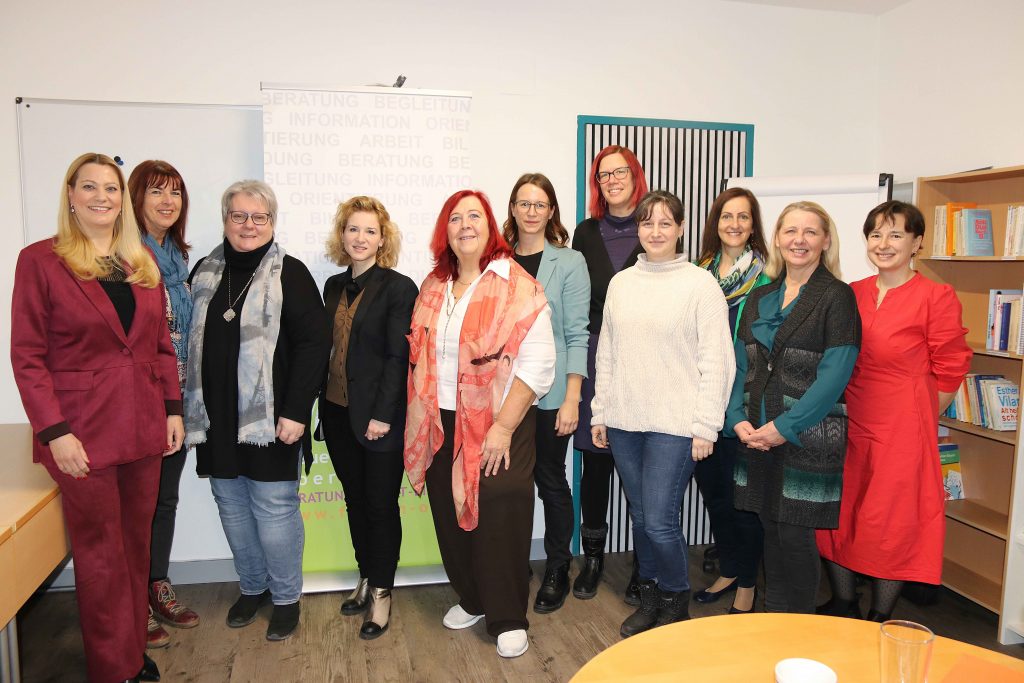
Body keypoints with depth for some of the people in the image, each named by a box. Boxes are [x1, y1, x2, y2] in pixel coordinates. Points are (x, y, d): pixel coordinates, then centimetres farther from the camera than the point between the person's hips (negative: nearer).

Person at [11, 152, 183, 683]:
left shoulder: (142, 262, 10)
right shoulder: (40, 260, -4)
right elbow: (27, 355, -8)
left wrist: (173, 410, 6)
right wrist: (55, 432, -14)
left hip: (145, 426, 5)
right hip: (83, 430, -4)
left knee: (136, 544, 14)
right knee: (100, 552, 6)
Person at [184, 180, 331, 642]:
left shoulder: (289, 274, -6)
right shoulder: (205, 273, 10)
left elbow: (314, 341, -12)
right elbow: (190, 341, 15)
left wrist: (296, 411, -17)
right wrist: (191, 410, 9)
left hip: (270, 420, -5)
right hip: (217, 419, 5)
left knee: (274, 509, 0)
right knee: (232, 507, 14)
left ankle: (286, 597, 21)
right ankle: (252, 587, 35)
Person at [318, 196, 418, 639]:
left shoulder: (399, 288, -9)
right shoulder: (334, 286, 10)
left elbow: (399, 356, -14)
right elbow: (326, 348, 11)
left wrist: (383, 415, -17)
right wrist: (320, 403, 5)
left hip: (380, 418, -6)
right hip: (338, 413, 6)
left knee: (381, 503, 4)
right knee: (354, 499, 16)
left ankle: (381, 592, 20)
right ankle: (366, 578, 33)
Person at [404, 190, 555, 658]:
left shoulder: (517, 286, -9)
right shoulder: (433, 288, 9)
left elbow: (537, 363, -15)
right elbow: (419, 358, 13)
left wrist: (502, 428, -18)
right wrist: (420, 425, 7)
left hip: (498, 429, -5)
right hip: (443, 426, 5)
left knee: (499, 522, 1)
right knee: (451, 518, 13)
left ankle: (509, 619, 21)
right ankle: (472, 600, 37)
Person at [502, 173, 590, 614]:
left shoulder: (569, 263, -1)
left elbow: (576, 335, -5)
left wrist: (571, 399, -10)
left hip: (549, 394, -2)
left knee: (550, 481, 8)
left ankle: (557, 572, 25)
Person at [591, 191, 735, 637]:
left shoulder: (700, 284, -5)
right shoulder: (621, 282, 9)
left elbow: (716, 361, -7)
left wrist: (705, 425, -11)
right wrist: (600, 412, 10)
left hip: (674, 424, -4)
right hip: (625, 421, 5)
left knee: (659, 520, -5)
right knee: (640, 516, 13)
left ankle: (676, 601, 22)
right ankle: (649, 598, 33)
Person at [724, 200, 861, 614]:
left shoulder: (837, 296, -5)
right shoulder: (759, 298, 12)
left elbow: (834, 374, -13)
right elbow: (741, 365, 11)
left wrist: (785, 426, -16)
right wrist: (738, 418, -4)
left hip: (807, 438, -5)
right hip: (756, 437, 5)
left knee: (795, 534, 1)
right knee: (771, 530, 14)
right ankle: (771, 619, 29)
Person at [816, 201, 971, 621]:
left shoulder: (937, 297, -7)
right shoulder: (853, 294, 6)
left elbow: (949, 373, -4)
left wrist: (918, 420, 1)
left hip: (903, 431, -5)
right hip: (849, 426, 5)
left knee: (892, 525, 6)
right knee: (836, 516, 11)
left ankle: (879, 623, 25)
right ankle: (843, 608, 31)